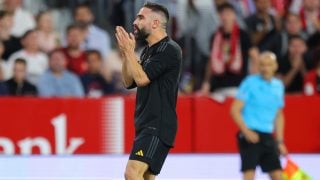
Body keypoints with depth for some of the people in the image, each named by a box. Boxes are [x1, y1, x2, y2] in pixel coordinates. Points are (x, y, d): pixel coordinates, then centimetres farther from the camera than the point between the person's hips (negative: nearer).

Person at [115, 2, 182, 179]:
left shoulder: (169, 50, -12)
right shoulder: (148, 51, 17)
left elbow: (142, 78, -19)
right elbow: (129, 82, 17)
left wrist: (129, 50, -10)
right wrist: (126, 53, 5)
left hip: (158, 126, -10)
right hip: (146, 125, 10)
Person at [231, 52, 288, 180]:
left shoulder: (279, 86, 12)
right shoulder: (250, 83, -6)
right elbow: (235, 110, -8)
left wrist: (280, 141, 14)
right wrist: (246, 131, -19)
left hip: (268, 137, 6)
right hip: (250, 136, -6)